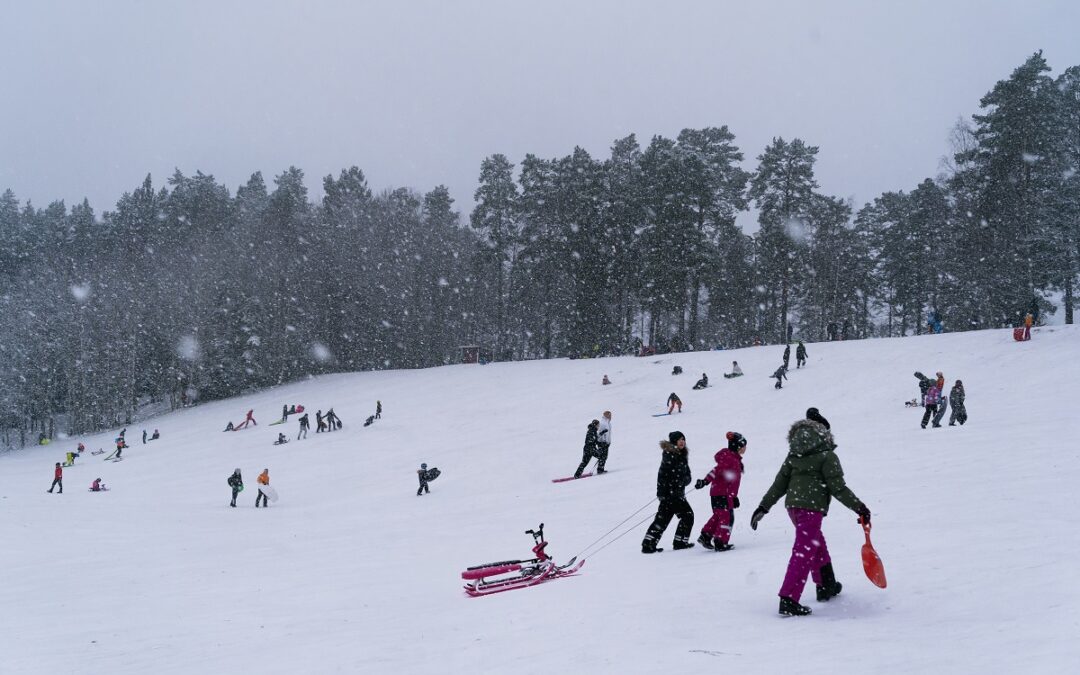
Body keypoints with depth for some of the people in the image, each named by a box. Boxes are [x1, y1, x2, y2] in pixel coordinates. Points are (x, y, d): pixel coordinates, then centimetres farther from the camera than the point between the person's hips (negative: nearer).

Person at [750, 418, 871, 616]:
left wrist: (763, 507, 16)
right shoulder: (827, 457, -5)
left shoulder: (793, 456, 11)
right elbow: (838, 488, -10)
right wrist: (859, 507, -4)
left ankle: (826, 586, 37)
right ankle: (788, 599, -15)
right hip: (812, 508, -7)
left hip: (792, 506, 7)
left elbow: (779, 484, 10)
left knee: (817, 543, 26)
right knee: (804, 552, -8)